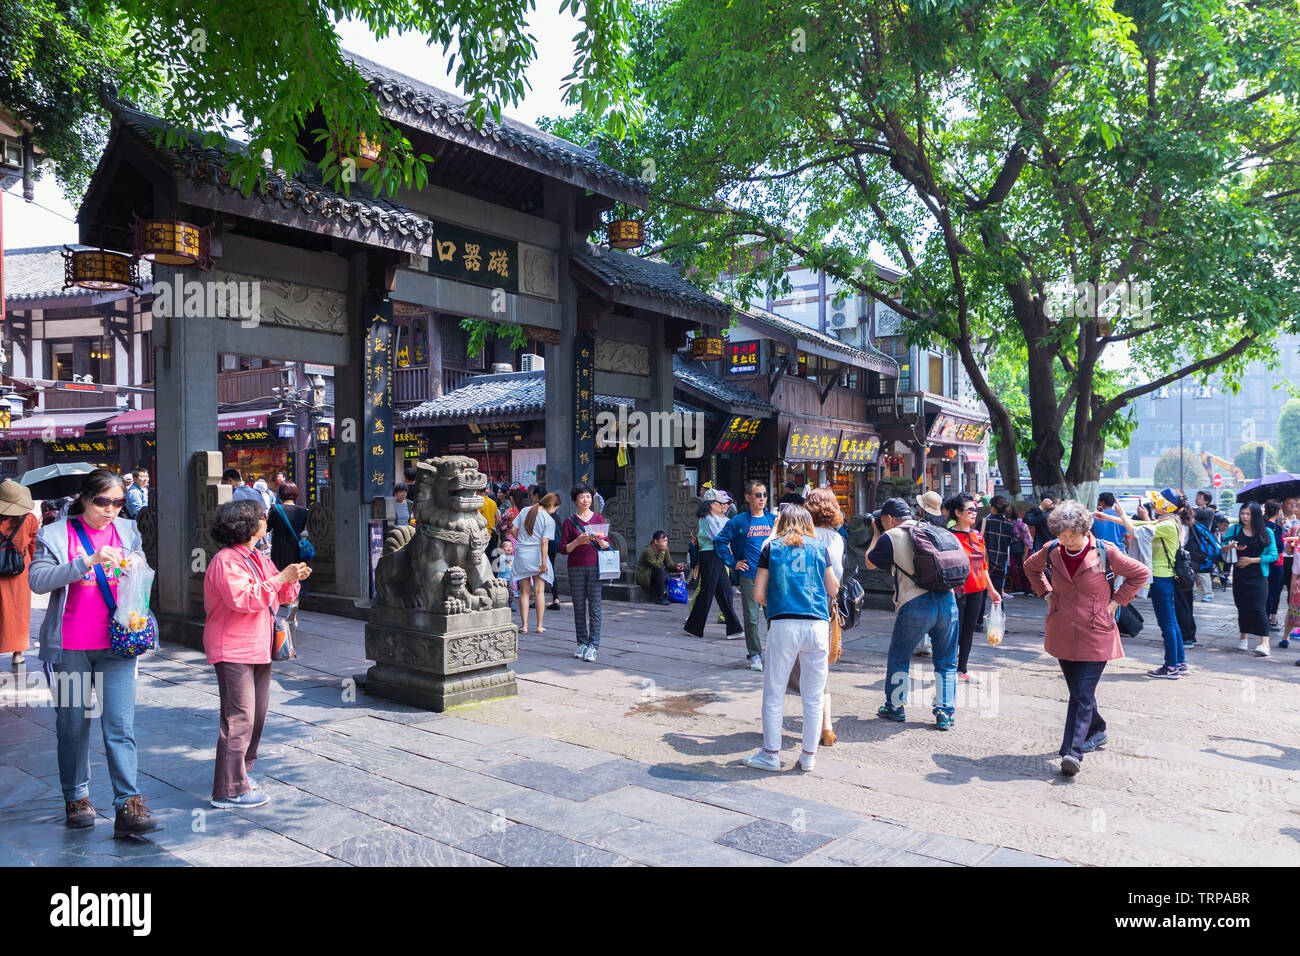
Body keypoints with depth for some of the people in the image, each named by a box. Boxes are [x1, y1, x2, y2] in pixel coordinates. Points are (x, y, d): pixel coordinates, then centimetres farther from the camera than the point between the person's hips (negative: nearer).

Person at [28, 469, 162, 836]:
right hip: (69, 648, -1)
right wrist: (89, 561, -26)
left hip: (117, 645, 2)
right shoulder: (56, 534, -1)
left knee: (120, 726, -4)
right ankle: (76, 799, 27)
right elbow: (38, 579, -15)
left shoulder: (127, 531, 9)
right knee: (73, 725, 10)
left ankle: (128, 806, -4)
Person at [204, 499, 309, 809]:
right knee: (240, 718, -8)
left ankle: (242, 771, 29)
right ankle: (229, 791, -1)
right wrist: (280, 578, -23)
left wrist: (293, 579, -4)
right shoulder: (225, 561, -13)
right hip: (233, 651, -9)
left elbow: (282, 596, 17)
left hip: (258, 649, 9)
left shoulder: (259, 559, 16)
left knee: (257, 714, 15)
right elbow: (243, 599, -26)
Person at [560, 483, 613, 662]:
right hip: (576, 568, 0)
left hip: (595, 566, 0)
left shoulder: (599, 518, 8)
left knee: (594, 607, -4)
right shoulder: (569, 521, 5)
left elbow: (607, 546, 8)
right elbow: (563, 548, 2)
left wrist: (599, 540, -13)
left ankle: (593, 646, -3)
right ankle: (582, 643, 14)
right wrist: (577, 542, -14)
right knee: (579, 607, 4)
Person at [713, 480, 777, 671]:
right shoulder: (739, 522, -1)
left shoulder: (774, 520, 7)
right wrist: (732, 562, -1)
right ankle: (754, 655, 12)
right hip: (749, 576, -2)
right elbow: (720, 541, 3)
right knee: (751, 618, 1)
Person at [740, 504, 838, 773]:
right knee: (813, 697, 10)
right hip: (817, 625, 2)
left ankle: (771, 754, 14)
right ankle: (809, 756, 18)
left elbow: (758, 594, 4)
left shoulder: (771, 547, 9)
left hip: (783, 625, -1)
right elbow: (833, 589, 20)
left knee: (774, 694, 9)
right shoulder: (818, 548, 12)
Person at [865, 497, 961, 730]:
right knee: (946, 661, 14)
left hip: (915, 604, -4)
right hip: (947, 600, 4)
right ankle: (945, 713, 12)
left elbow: (870, 562, 13)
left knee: (898, 658, 15)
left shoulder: (890, 537, -1)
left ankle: (895, 707, 24)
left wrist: (877, 535, 28)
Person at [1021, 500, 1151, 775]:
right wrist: (1047, 593, 9)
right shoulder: (1051, 552, -2)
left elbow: (1141, 573, 2)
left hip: (1095, 636, -4)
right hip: (1062, 635, 4)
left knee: (1083, 695, -10)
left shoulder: (1105, 552, -11)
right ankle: (1096, 731, 40)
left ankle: (1073, 751, -12)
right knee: (1077, 691, 16)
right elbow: (1031, 567, 20)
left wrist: (1116, 601, -2)